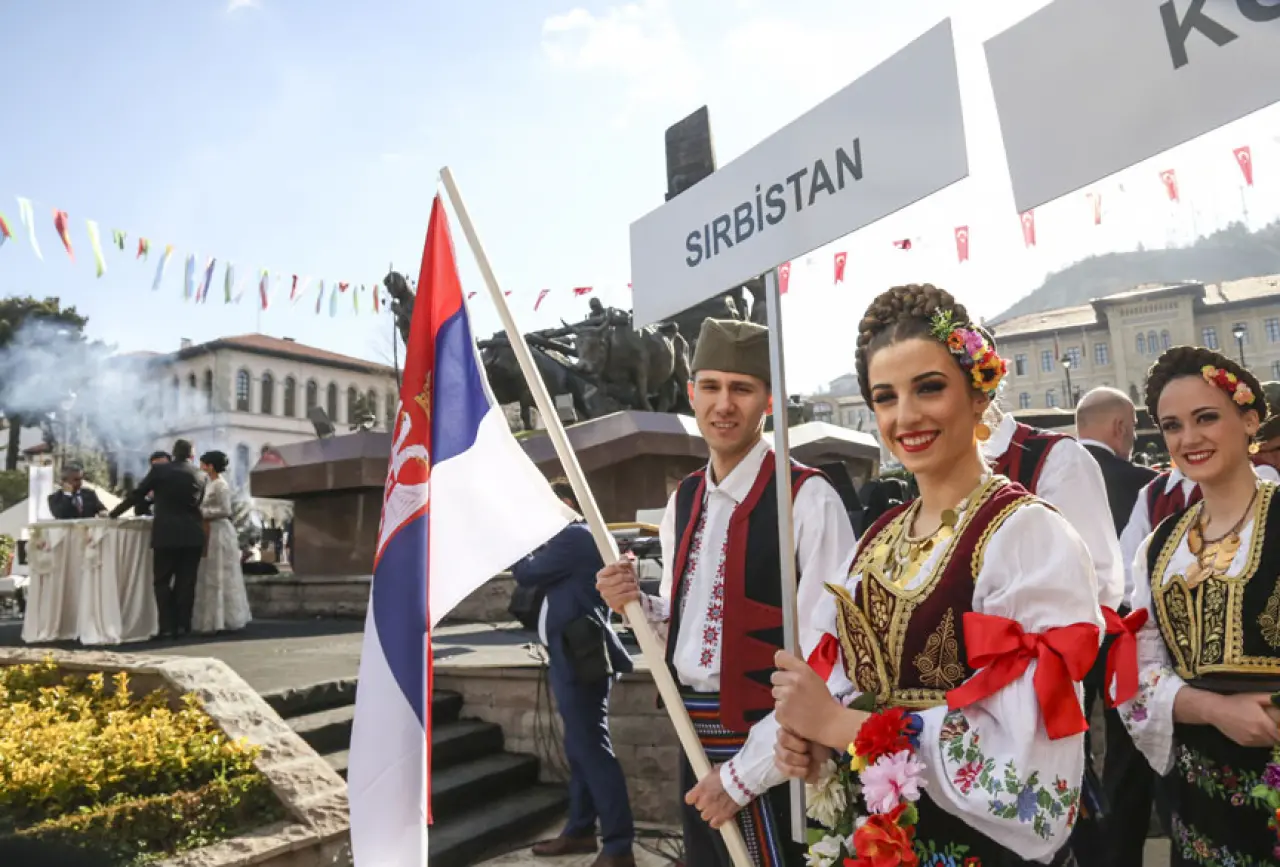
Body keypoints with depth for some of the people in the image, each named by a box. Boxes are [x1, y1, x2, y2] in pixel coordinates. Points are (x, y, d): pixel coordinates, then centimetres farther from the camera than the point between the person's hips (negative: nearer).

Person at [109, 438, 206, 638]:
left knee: (163, 581, 5)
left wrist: (113, 514, 14)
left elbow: (137, 495, 3)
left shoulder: (159, 469, 0)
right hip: (192, 534, 3)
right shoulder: (199, 476, 9)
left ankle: (167, 627, 3)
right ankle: (183, 625, 8)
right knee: (186, 581, 7)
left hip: (166, 533, -3)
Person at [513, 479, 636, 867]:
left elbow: (527, 574, -12)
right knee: (579, 748, 15)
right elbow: (547, 576, 21)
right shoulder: (577, 539, 20)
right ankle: (580, 830, 25)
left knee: (592, 749, -9)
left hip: (580, 657, -11)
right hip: (572, 655, 11)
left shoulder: (575, 537, -12)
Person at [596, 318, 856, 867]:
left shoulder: (807, 500, -17)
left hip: (768, 754, -6)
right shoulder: (683, 500, 5)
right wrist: (636, 604, -5)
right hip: (697, 741, 7)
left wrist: (744, 774, -15)